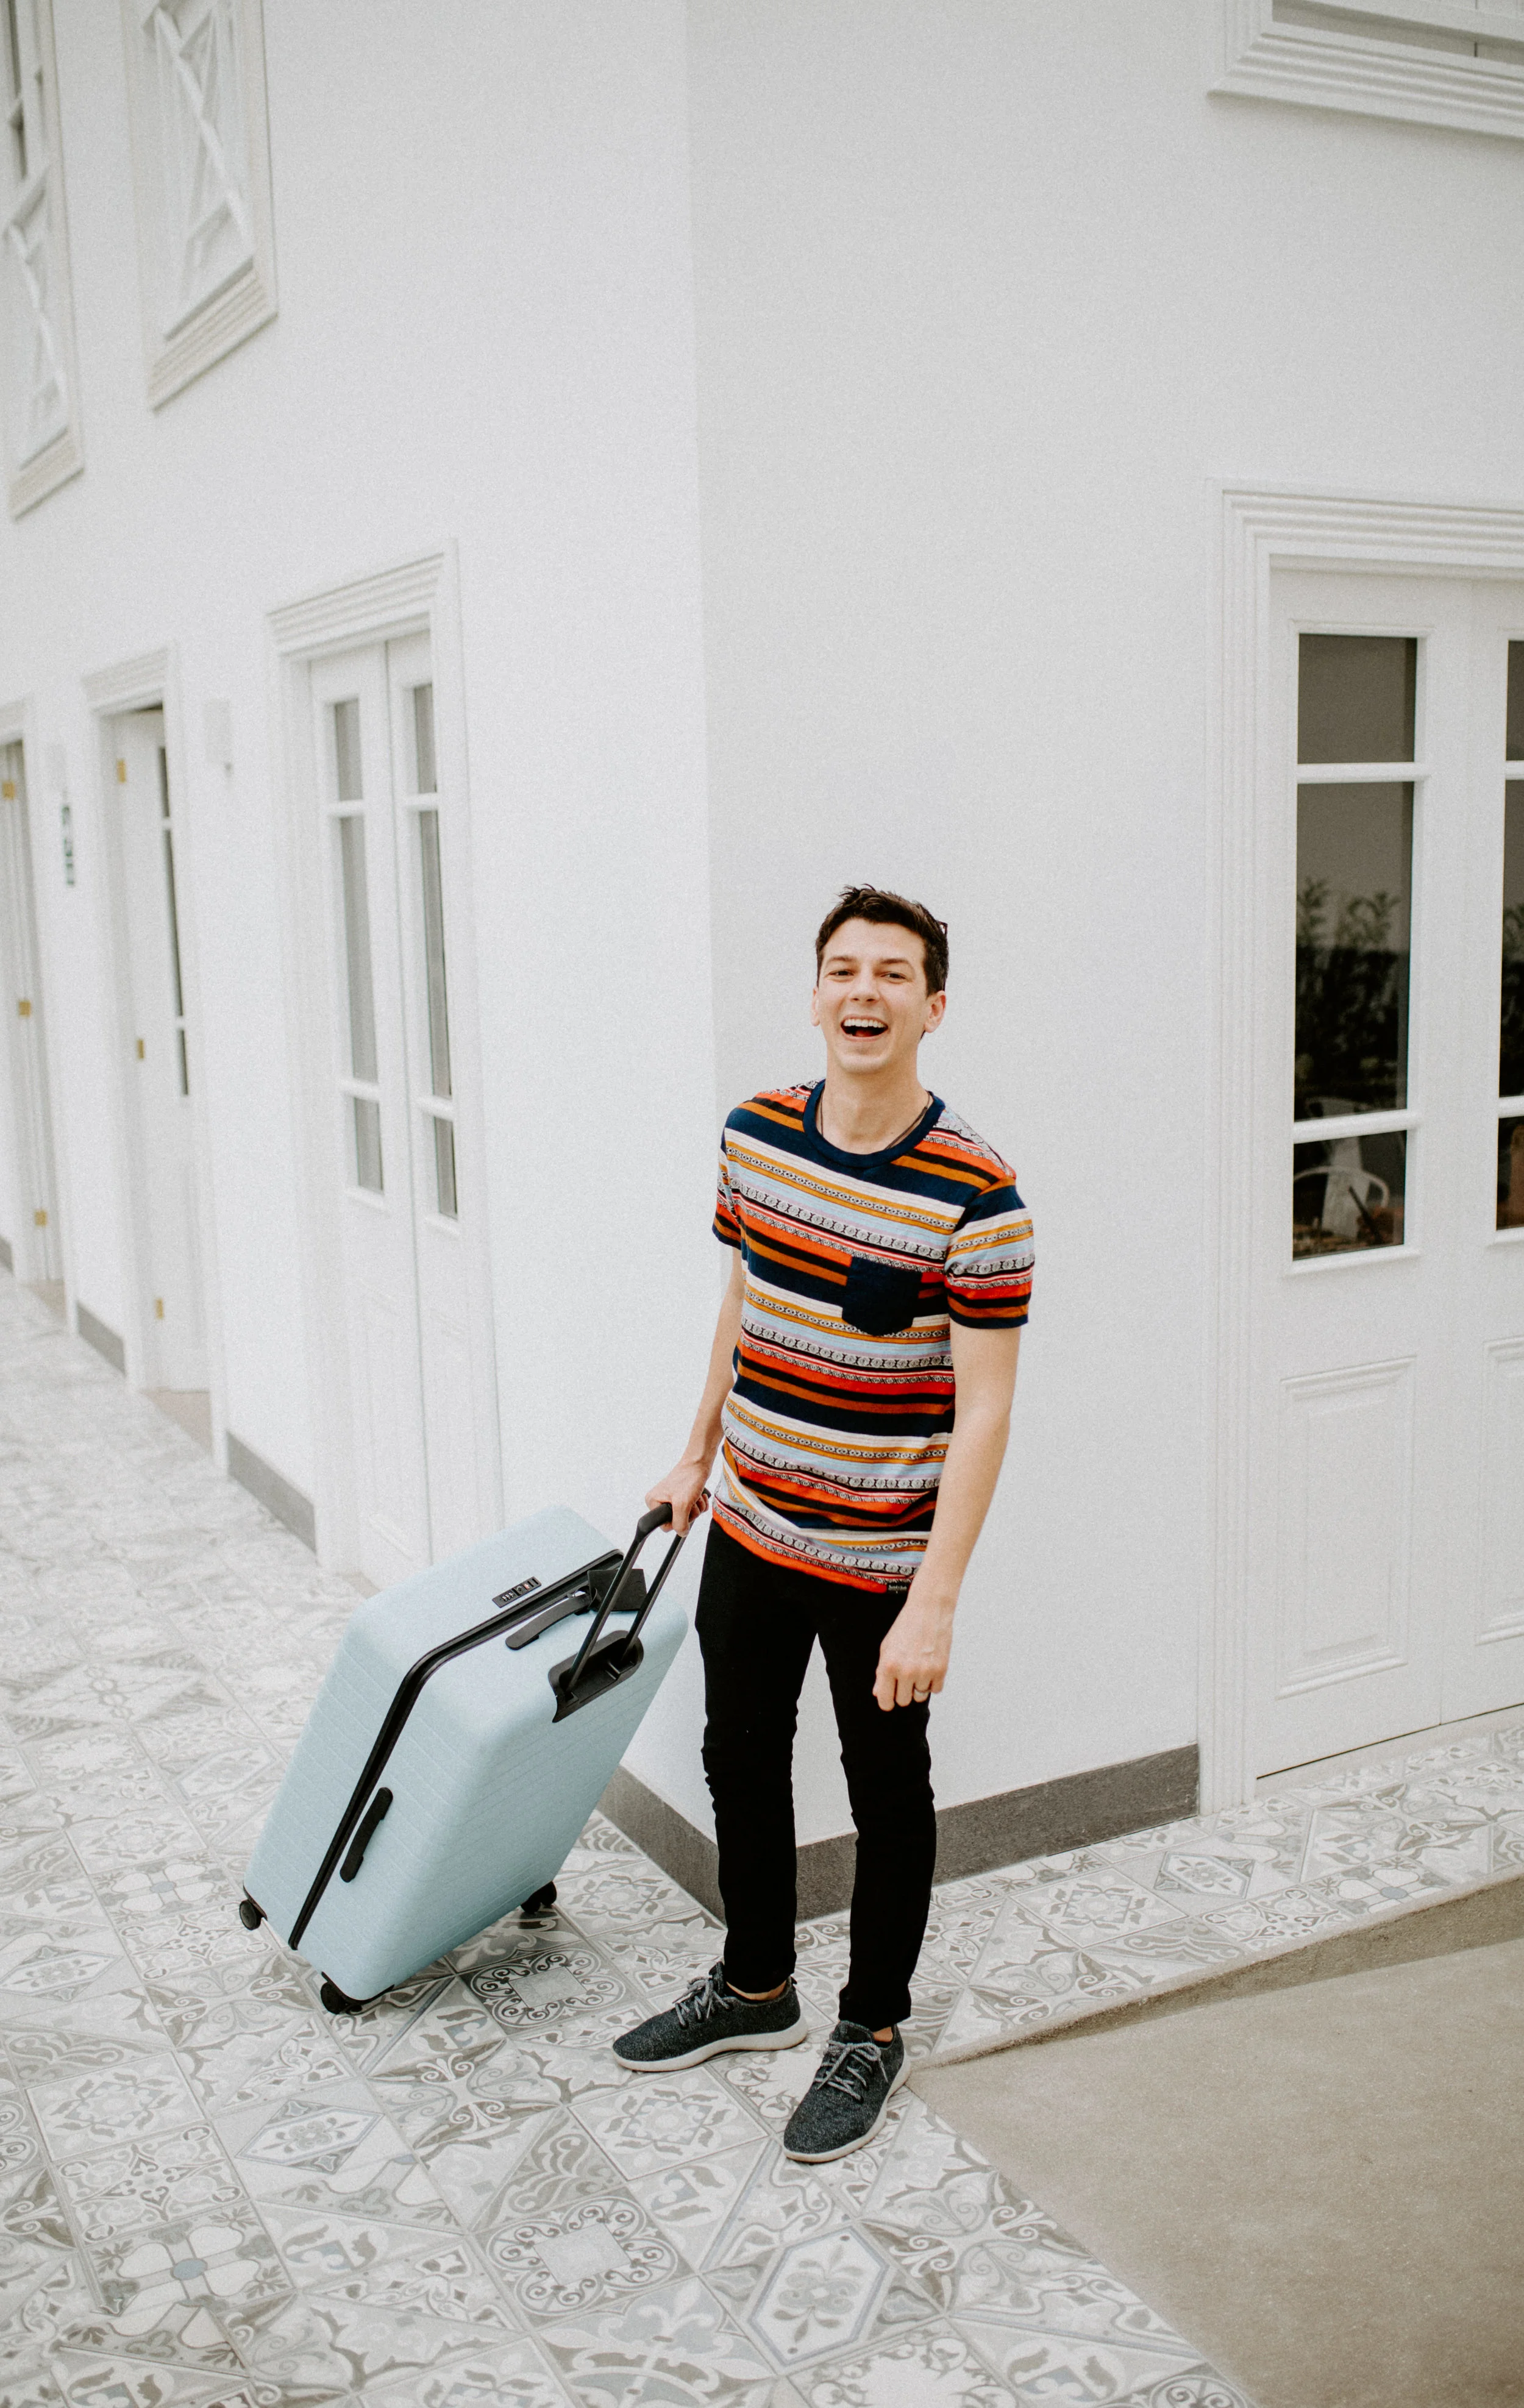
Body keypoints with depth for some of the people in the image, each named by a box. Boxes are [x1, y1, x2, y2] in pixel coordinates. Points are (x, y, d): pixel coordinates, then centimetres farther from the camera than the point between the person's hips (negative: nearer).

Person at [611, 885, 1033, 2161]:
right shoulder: (755, 1134, -2)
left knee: (886, 1795, 13)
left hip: (881, 1559, -6)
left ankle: (874, 2031, 34)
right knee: (741, 1761, 20)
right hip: (751, 1528, 6)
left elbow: (983, 1409, -20)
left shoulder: (975, 1192, -21)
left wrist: (934, 1603, -22)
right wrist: (698, 1454, 19)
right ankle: (755, 1987, 43)